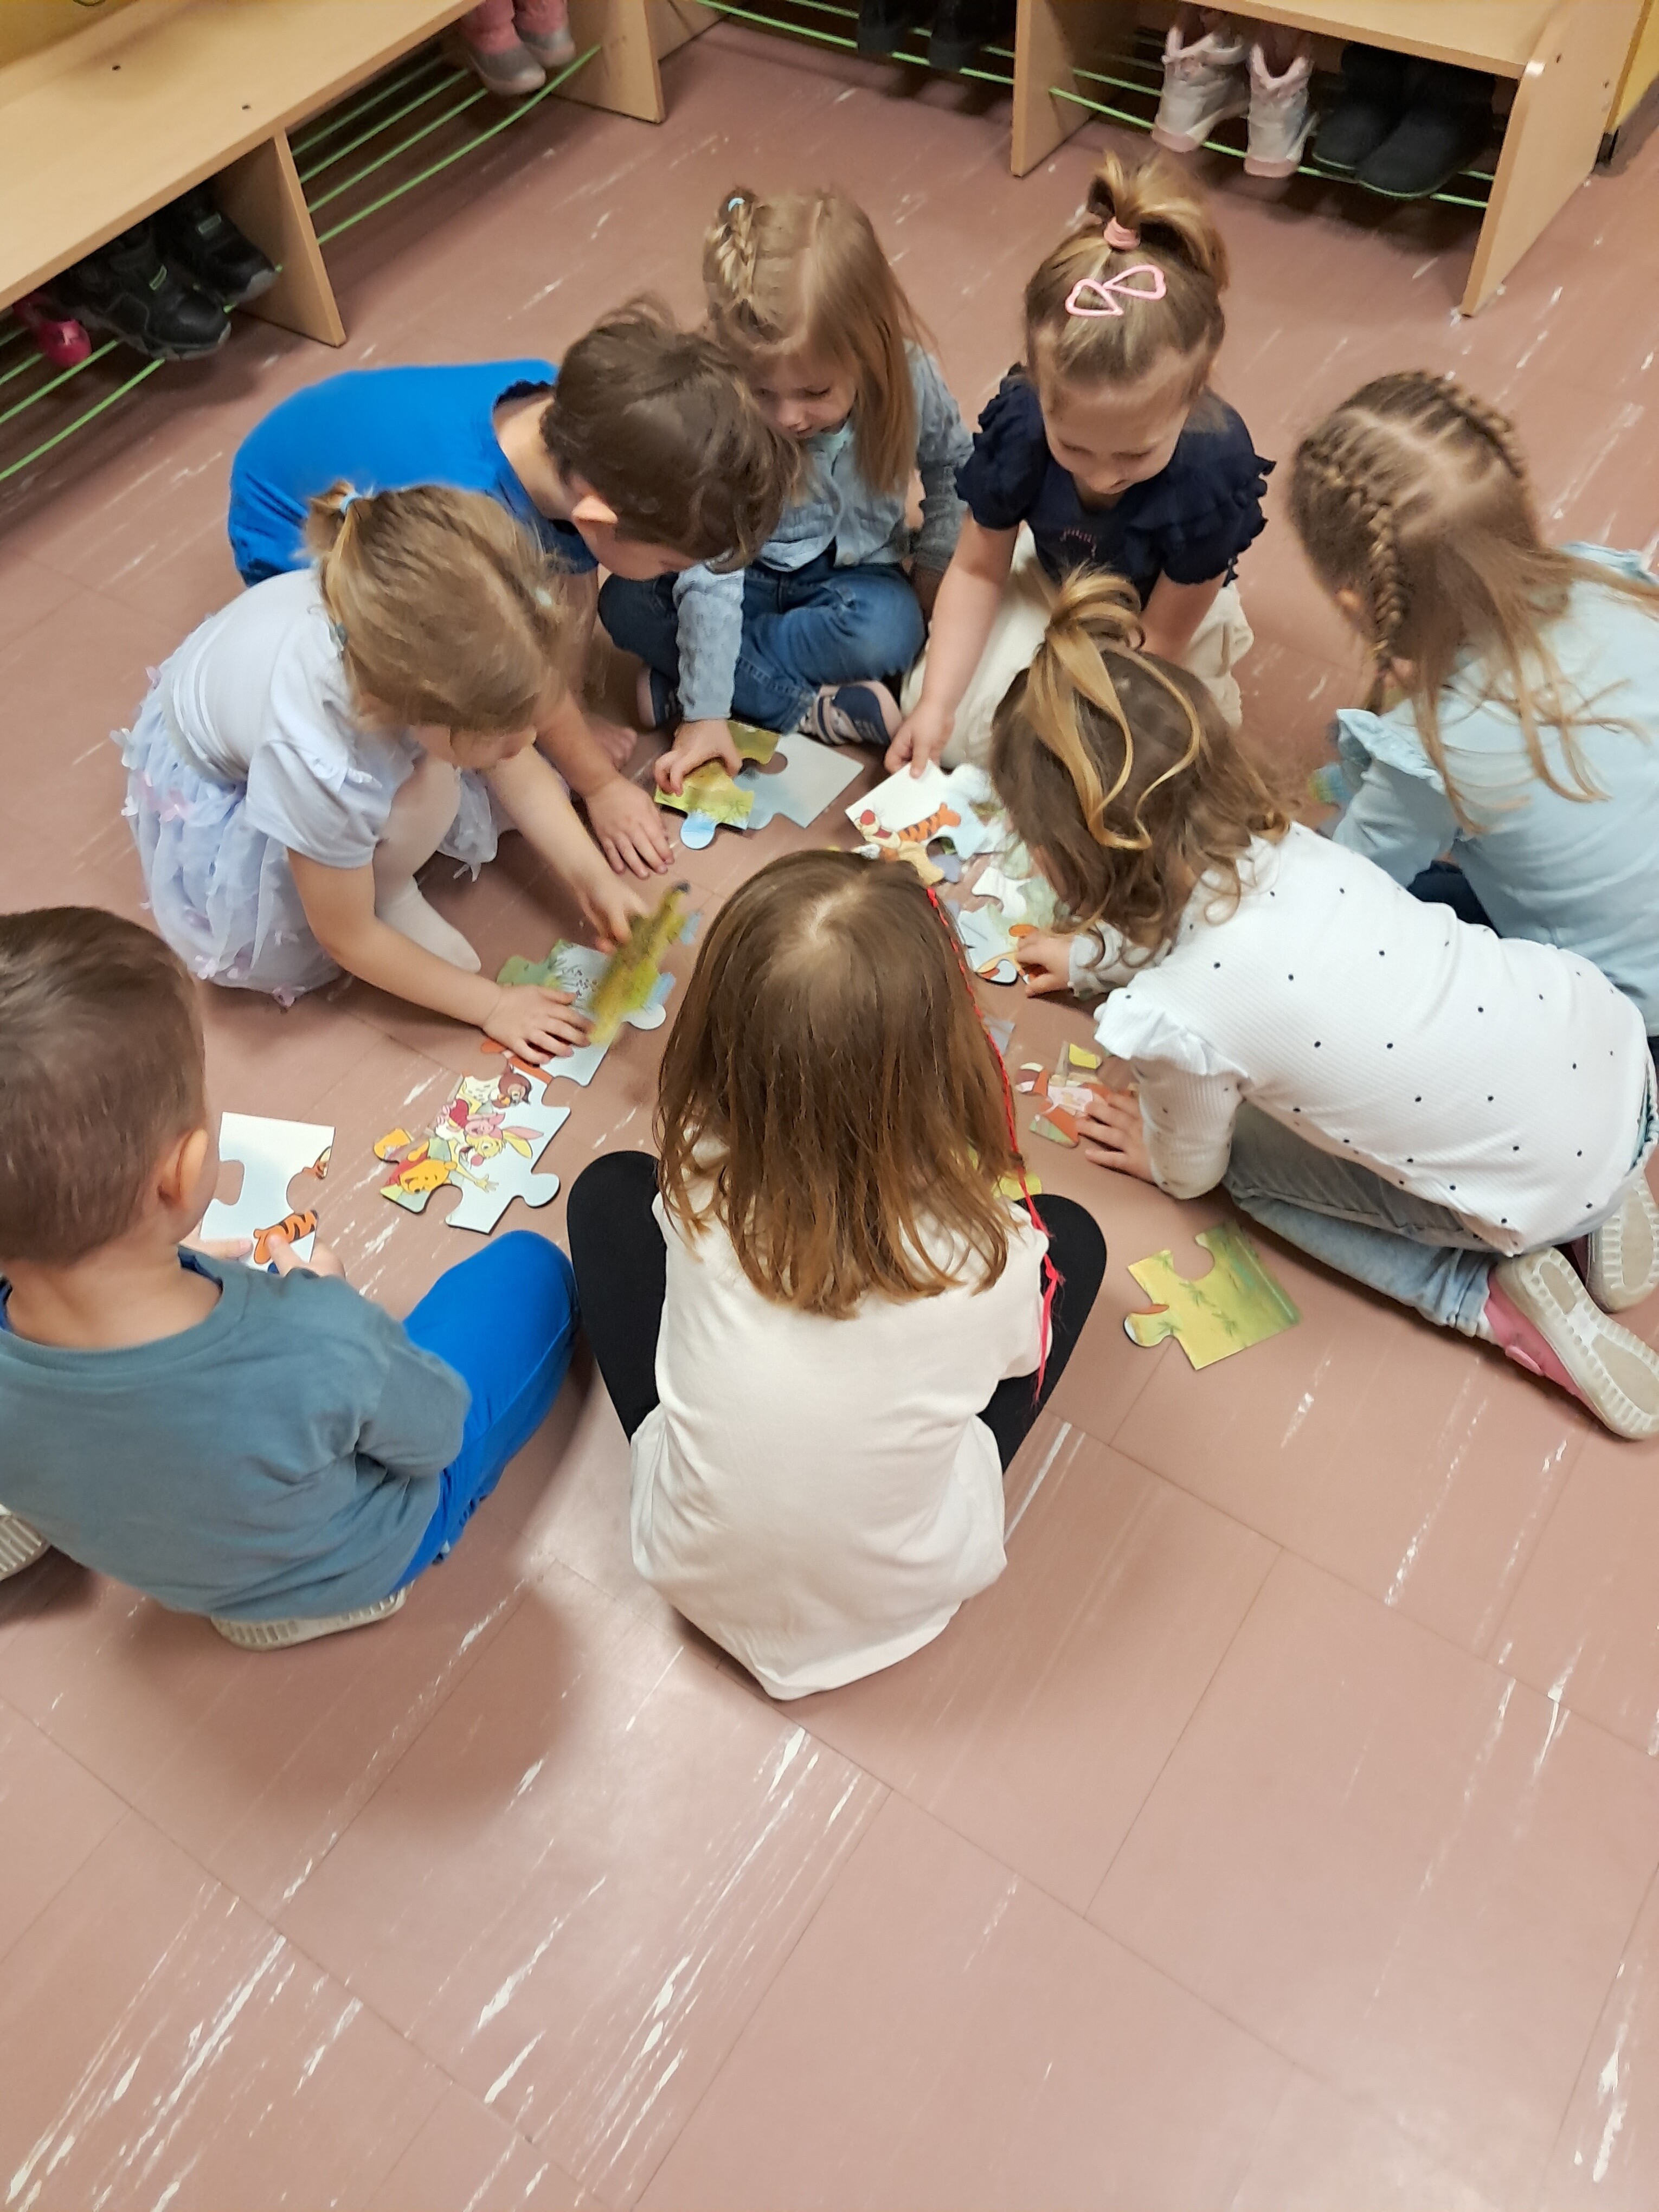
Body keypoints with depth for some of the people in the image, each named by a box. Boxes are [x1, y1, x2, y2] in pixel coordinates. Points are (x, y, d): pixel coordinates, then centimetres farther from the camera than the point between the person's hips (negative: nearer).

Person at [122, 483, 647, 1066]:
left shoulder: (447, 642, -32)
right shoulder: (318, 765, -44)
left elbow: (518, 769, -9)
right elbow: (346, 937, -24)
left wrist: (591, 878, -18)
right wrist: (491, 1004, -18)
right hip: (216, 796, -6)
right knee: (425, 783, -31)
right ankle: (393, 898, -3)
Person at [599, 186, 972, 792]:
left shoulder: (908, 378, -20)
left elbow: (952, 467, 3)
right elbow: (712, 569, -28)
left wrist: (933, 564, -4)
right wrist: (704, 713, -31)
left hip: (854, 575, 1)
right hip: (751, 574, 0)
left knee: (890, 632, -34)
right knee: (625, 604, -23)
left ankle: (674, 684, -22)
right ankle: (812, 708, -26)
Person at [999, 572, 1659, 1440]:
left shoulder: (1172, 1017, -26)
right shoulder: (1280, 842, -8)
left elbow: (1193, 1174, -2)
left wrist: (1155, 1154, 19)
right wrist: (1093, 956, 32)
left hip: (1547, 1194, -6)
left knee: (1243, 1157, 13)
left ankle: (1491, 1295, 5)